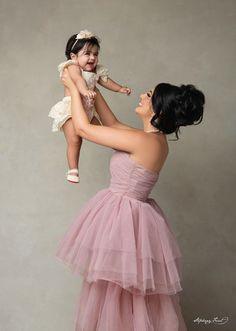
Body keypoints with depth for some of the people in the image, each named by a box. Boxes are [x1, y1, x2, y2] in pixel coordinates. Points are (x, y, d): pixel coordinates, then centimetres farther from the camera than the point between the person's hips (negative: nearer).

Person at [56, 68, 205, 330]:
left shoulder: (142, 141, -22)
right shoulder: (155, 139, 5)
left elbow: (83, 128, -15)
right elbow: (113, 125, 18)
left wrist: (73, 88, -2)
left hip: (123, 218, -9)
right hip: (128, 214, 9)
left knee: (114, 292, 6)